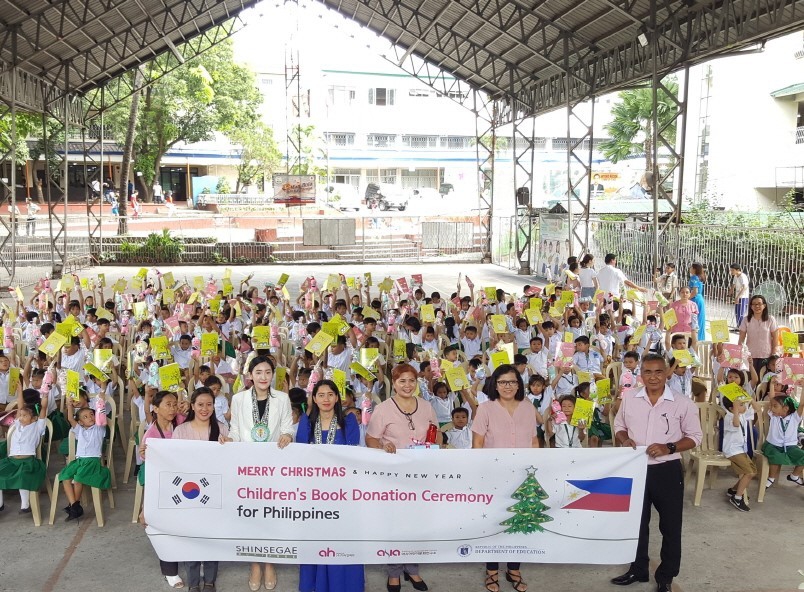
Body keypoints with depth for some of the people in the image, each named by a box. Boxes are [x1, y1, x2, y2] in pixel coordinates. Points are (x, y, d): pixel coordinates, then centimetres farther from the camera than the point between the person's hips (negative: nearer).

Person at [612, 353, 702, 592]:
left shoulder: (682, 403, -9)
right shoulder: (628, 399, -1)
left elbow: (695, 436, -3)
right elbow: (619, 427, 11)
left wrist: (669, 448, -18)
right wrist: (624, 440, -12)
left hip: (667, 470, -3)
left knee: (670, 525, 9)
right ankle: (638, 569, 34)